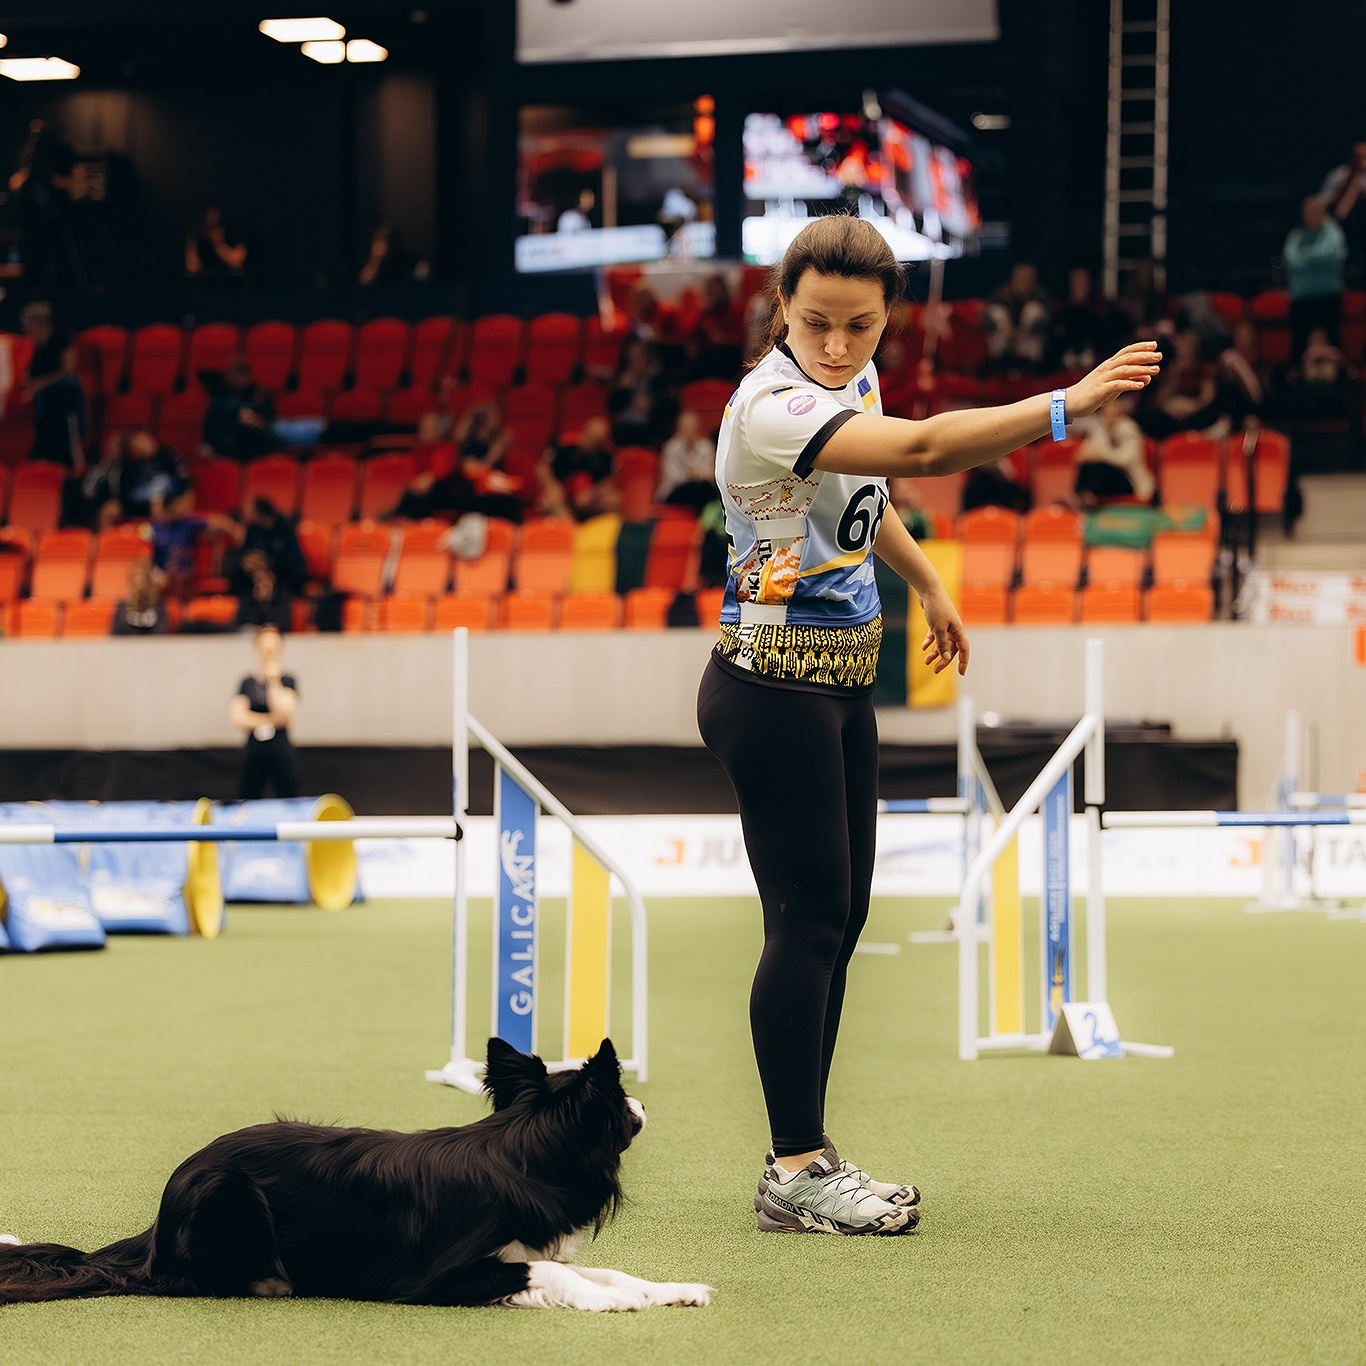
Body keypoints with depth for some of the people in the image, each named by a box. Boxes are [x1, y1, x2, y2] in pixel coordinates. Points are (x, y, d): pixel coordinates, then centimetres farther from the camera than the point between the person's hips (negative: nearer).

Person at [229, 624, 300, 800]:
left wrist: (273, 680, -8)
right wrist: (270, 721, -8)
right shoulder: (248, 682, 5)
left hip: (281, 753, -1)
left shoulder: (287, 680, 2)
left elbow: (284, 712, -13)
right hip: (254, 751, 1)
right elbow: (236, 717, -5)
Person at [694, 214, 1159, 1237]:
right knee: (809, 915, -8)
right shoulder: (774, 404, -24)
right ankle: (795, 1172, -2)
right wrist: (1068, 405, -39)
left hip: (841, 685, 9)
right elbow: (921, 452, -38)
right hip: (773, 686, -9)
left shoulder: (854, 378, 5)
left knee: (840, 915, 10)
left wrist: (927, 581, 32)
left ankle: (809, 1152, 16)